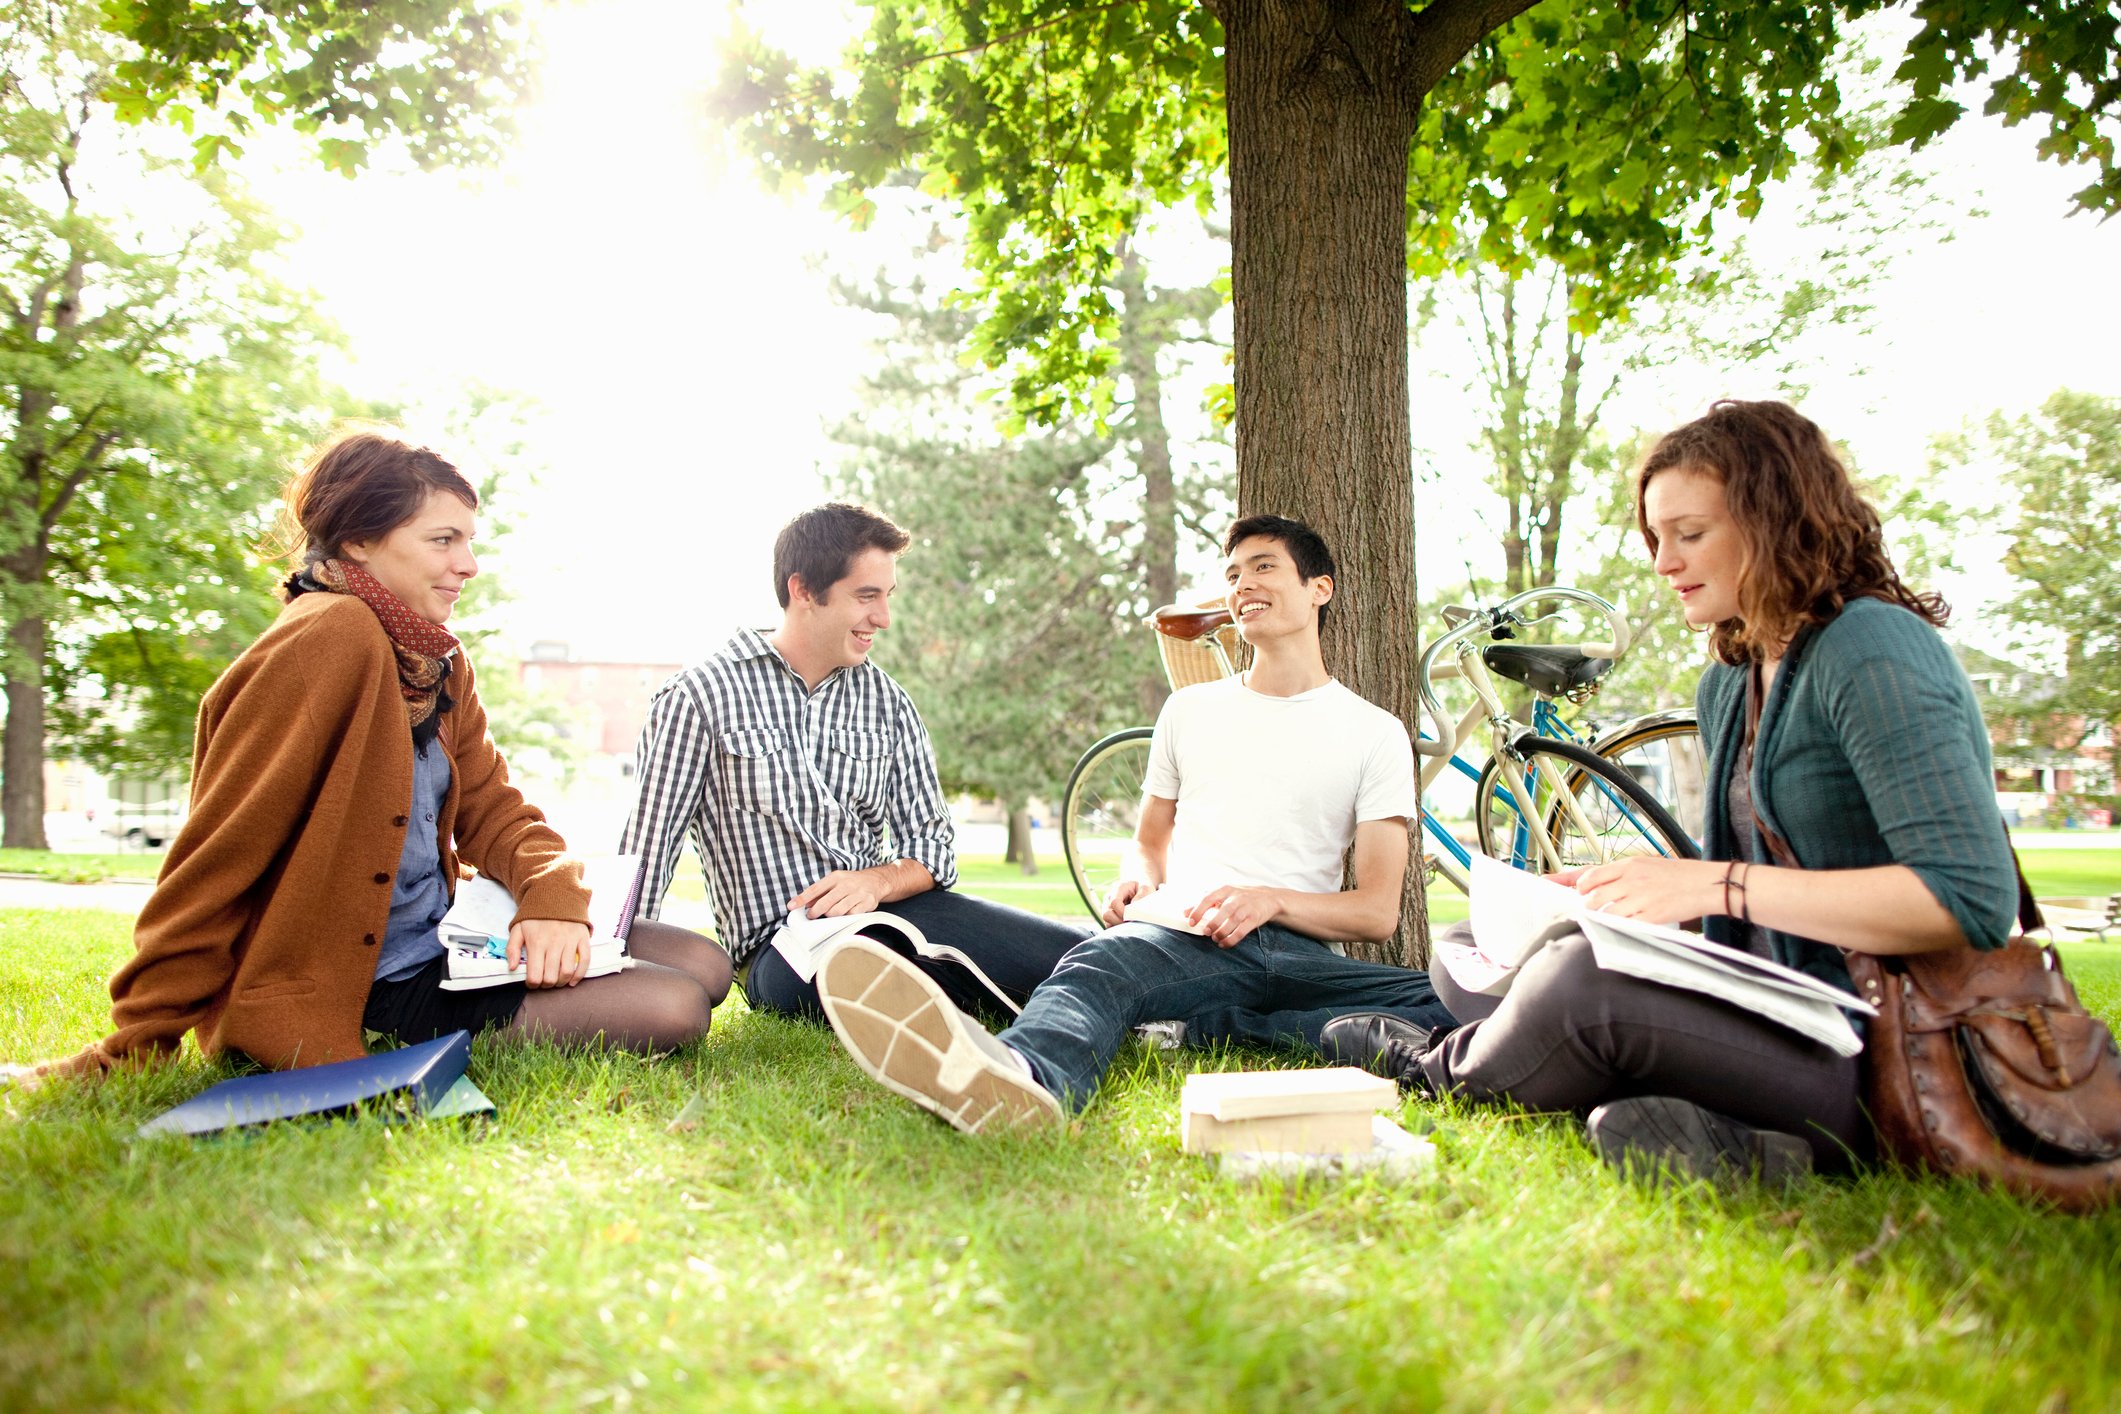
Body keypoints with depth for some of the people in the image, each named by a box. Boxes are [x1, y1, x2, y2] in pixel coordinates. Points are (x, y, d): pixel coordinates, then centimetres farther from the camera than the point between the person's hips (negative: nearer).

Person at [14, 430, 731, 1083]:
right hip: (357, 996, -8)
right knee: (671, 1009, -17)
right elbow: (216, 855, -21)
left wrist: (553, 895, -15)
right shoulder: (331, 639, -22)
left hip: (442, 949, 9)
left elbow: (492, 811, 8)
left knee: (705, 966, 4)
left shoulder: (441, 662, 7)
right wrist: (137, 1048, -18)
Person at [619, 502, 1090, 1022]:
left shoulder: (887, 702, 14)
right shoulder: (700, 696, 2)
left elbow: (934, 846, 11)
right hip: (781, 945, -2)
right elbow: (647, 848, 0)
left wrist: (878, 880, -11)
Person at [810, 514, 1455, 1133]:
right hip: (1184, 939, 0)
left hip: (1296, 947, 0)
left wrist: (1273, 899, -12)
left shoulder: (1376, 733, 13)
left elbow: (1378, 910, 7)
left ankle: (1208, 1025, -38)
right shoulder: (1191, 710, 22)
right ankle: (1019, 1083, -69)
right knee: (1094, 965, -36)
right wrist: (1135, 882, 2)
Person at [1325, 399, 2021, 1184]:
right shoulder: (1727, 686, 13)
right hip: (1777, 1014, 9)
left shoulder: (1874, 650, -15)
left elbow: (1972, 899, -24)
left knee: (1586, 979, -33)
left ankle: (1445, 1067, 0)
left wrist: (1718, 884, -27)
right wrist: (1616, 887, -1)